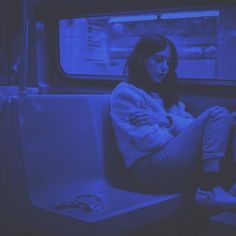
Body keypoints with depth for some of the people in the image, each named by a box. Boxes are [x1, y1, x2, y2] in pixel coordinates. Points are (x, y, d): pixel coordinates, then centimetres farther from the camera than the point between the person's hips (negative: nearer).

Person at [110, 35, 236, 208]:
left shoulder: (165, 95, 28)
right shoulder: (125, 93, 4)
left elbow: (193, 126, 9)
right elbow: (147, 140, -10)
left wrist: (167, 121, -9)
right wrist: (184, 140, -3)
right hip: (149, 168, -7)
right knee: (218, 114, -15)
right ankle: (211, 190, -31)